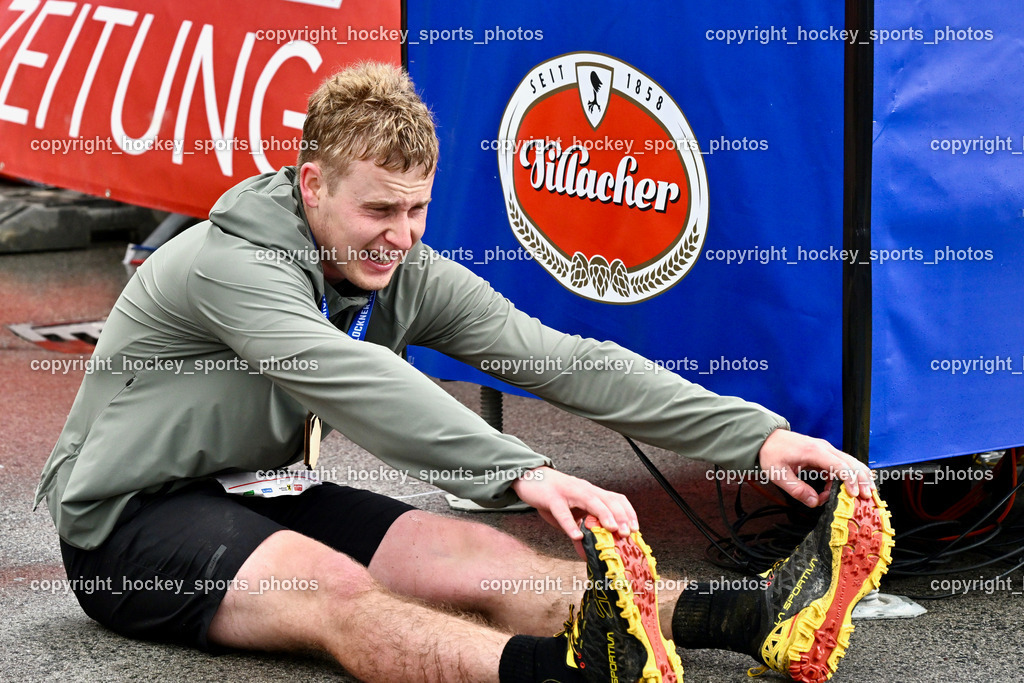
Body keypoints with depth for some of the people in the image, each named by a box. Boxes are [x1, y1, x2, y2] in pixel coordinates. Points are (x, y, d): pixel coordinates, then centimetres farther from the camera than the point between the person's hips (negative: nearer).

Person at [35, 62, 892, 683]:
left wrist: (758, 437, -17)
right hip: (132, 520, -7)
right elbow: (359, 384, -39)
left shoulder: (411, 278, -1)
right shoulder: (231, 264, -24)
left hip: (254, 501, 7)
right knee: (334, 587, -36)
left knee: (478, 557, -18)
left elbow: (564, 363, -8)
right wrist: (523, 473, -53)